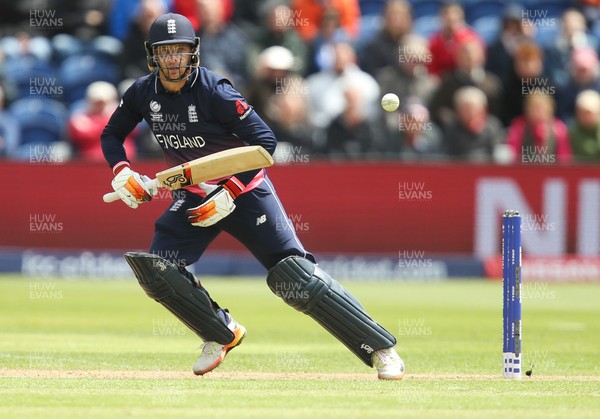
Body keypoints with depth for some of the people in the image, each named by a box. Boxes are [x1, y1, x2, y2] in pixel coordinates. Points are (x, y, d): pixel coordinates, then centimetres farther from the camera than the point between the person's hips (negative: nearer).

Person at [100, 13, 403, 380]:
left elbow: (265, 142, -22)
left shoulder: (215, 92, -23)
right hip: (195, 196, 6)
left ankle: (381, 350, -13)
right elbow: (112, 134, 10)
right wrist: (122, 172, -11)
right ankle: (223, 334, 10)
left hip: (244, 191, -6)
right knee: (155, 269, -12)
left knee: (295, 276, -16)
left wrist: (229, 194, -25)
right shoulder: (143, 93, -6)